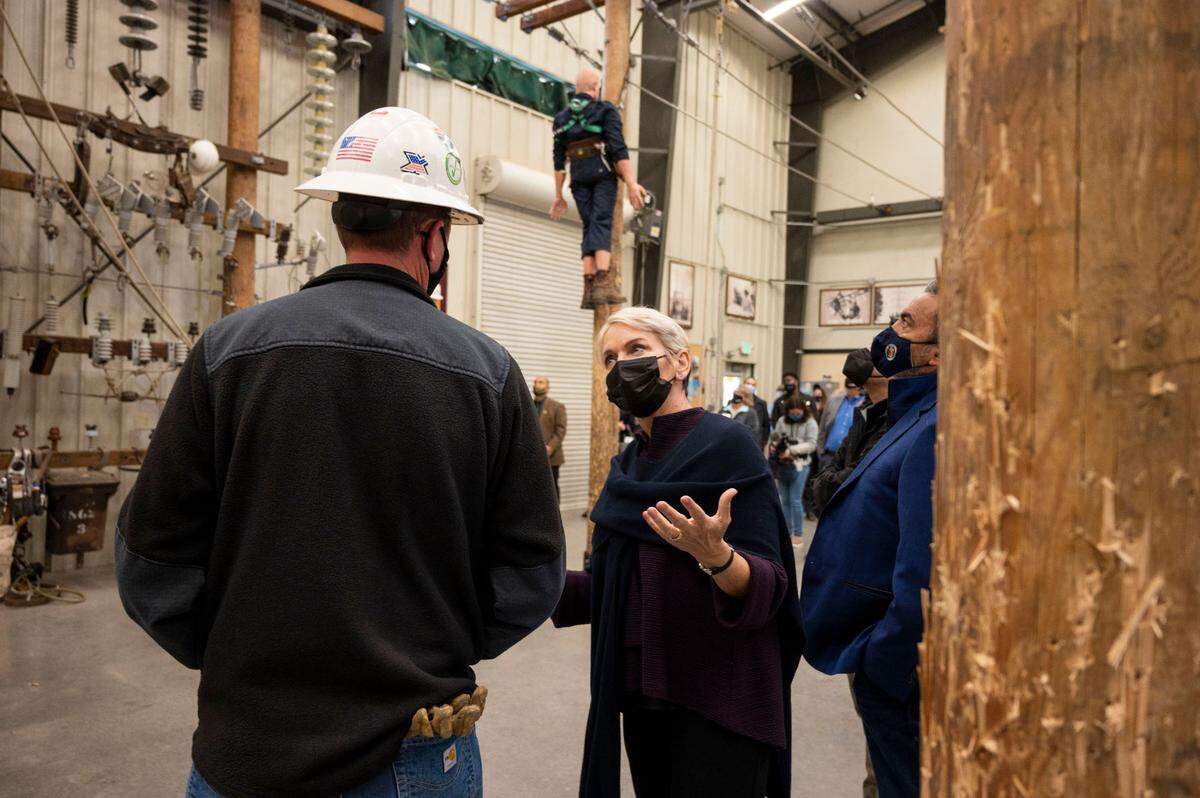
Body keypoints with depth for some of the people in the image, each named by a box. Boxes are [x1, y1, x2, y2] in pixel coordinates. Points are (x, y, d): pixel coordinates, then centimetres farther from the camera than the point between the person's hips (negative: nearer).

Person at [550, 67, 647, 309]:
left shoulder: (562, 117, 17)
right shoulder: (605, 110, 3)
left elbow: (559, 161, 15)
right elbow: (619, 149, -9)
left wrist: (558, 195, 19)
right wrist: (631, 183, -11)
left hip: (579, 179, 4)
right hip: (603, 174, -4)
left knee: (589, 227, 7)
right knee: (602, 225, -10)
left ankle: (589, 289, -3)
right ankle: (603, 284, -26)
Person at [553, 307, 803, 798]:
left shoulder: (726, 445, -14)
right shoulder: (628, 467, 6)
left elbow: (768, 589, -18)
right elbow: (616, 588, 10)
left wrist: (715, 556, -37)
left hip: (716, 703, -6)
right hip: (642, 699, 6)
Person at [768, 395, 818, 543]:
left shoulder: (810, 423, -3)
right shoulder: (782, 421, 6)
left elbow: (811, 444, -11)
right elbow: (774, 437, 13)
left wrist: (791, 450, -19)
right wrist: (774, 445, -10)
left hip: (799, 466, -4)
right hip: (782, 465, 4)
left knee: (795, 500, -2)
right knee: (784, 500, 11)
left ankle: (798, 534, 10)